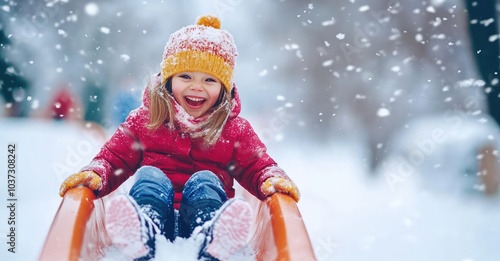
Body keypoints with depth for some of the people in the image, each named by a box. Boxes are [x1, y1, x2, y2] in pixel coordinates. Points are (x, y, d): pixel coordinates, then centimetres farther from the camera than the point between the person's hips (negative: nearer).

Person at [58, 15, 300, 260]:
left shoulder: (236, 129, 13)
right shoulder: (144, 120, 13)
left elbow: (257, 167, 10)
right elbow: (114, 158, 12)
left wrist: (273, 179, -14)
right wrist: (94, 174, -12)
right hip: (158, 215, 0)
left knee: (204, 180, -27)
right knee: (149, 175, -26)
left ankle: (211, 237, -58)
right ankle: (142, 232, -57)